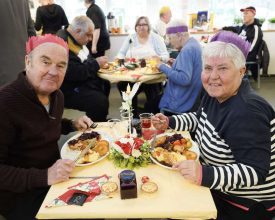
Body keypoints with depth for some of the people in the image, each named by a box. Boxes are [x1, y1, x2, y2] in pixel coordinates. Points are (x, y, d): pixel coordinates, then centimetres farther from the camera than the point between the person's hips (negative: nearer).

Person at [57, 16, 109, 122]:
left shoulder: (77, 41, 9)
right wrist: (95, 64, -17)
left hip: (85, 83, 10)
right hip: (71, 90, -10)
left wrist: (98, 62, 3)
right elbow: (74, 74, -28)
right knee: (100, 102, -27)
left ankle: (103, 123, 10)